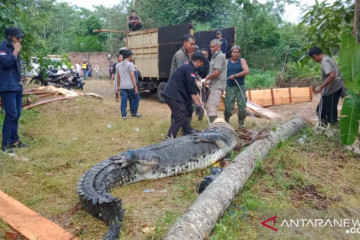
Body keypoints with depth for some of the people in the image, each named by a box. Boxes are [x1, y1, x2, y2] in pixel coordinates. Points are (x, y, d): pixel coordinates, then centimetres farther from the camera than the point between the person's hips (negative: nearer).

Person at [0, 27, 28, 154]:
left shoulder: (13, 48, 18)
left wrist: (20, 79, 14)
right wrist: (16, 51, -14)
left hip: (17, 87, 8)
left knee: (16, 115, 10)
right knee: (11, 115, -12)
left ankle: (14, 140, 18)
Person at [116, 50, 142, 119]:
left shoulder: (118, 65, 12)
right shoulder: (130, 64, -6)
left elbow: (118, 77, 17)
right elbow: (132, 77, -11)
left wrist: (118, 86, 24)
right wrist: (136, 87, -11)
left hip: (122, 87, 5)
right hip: (130, 86, -4)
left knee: (123, 101, 5)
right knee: (133, 100, 12)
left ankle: (124, 115, 3)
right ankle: (134, 114, 20)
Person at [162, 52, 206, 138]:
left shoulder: (187, 67, 20)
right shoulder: (190, 69, -13)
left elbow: (193, 87, 23)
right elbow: (192, 90, -16)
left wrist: (199, 100, 21)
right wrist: (198, 105, -13)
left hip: (172, 94, 11)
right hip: (173, 95, -11)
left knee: (184, 115, 18)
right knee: (179, 118, -7)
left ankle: (190, 135, 29)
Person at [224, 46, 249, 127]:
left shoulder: (242, 61, 5)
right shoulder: (227, 62, 9)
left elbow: (246, 71, -9)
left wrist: (235, 76, -16)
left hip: (240, 87, 0)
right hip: (229, 87, 0)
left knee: (242, 106, -2)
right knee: (228, 107, -4)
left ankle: (241, 123, 14)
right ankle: (226, 122, 18)